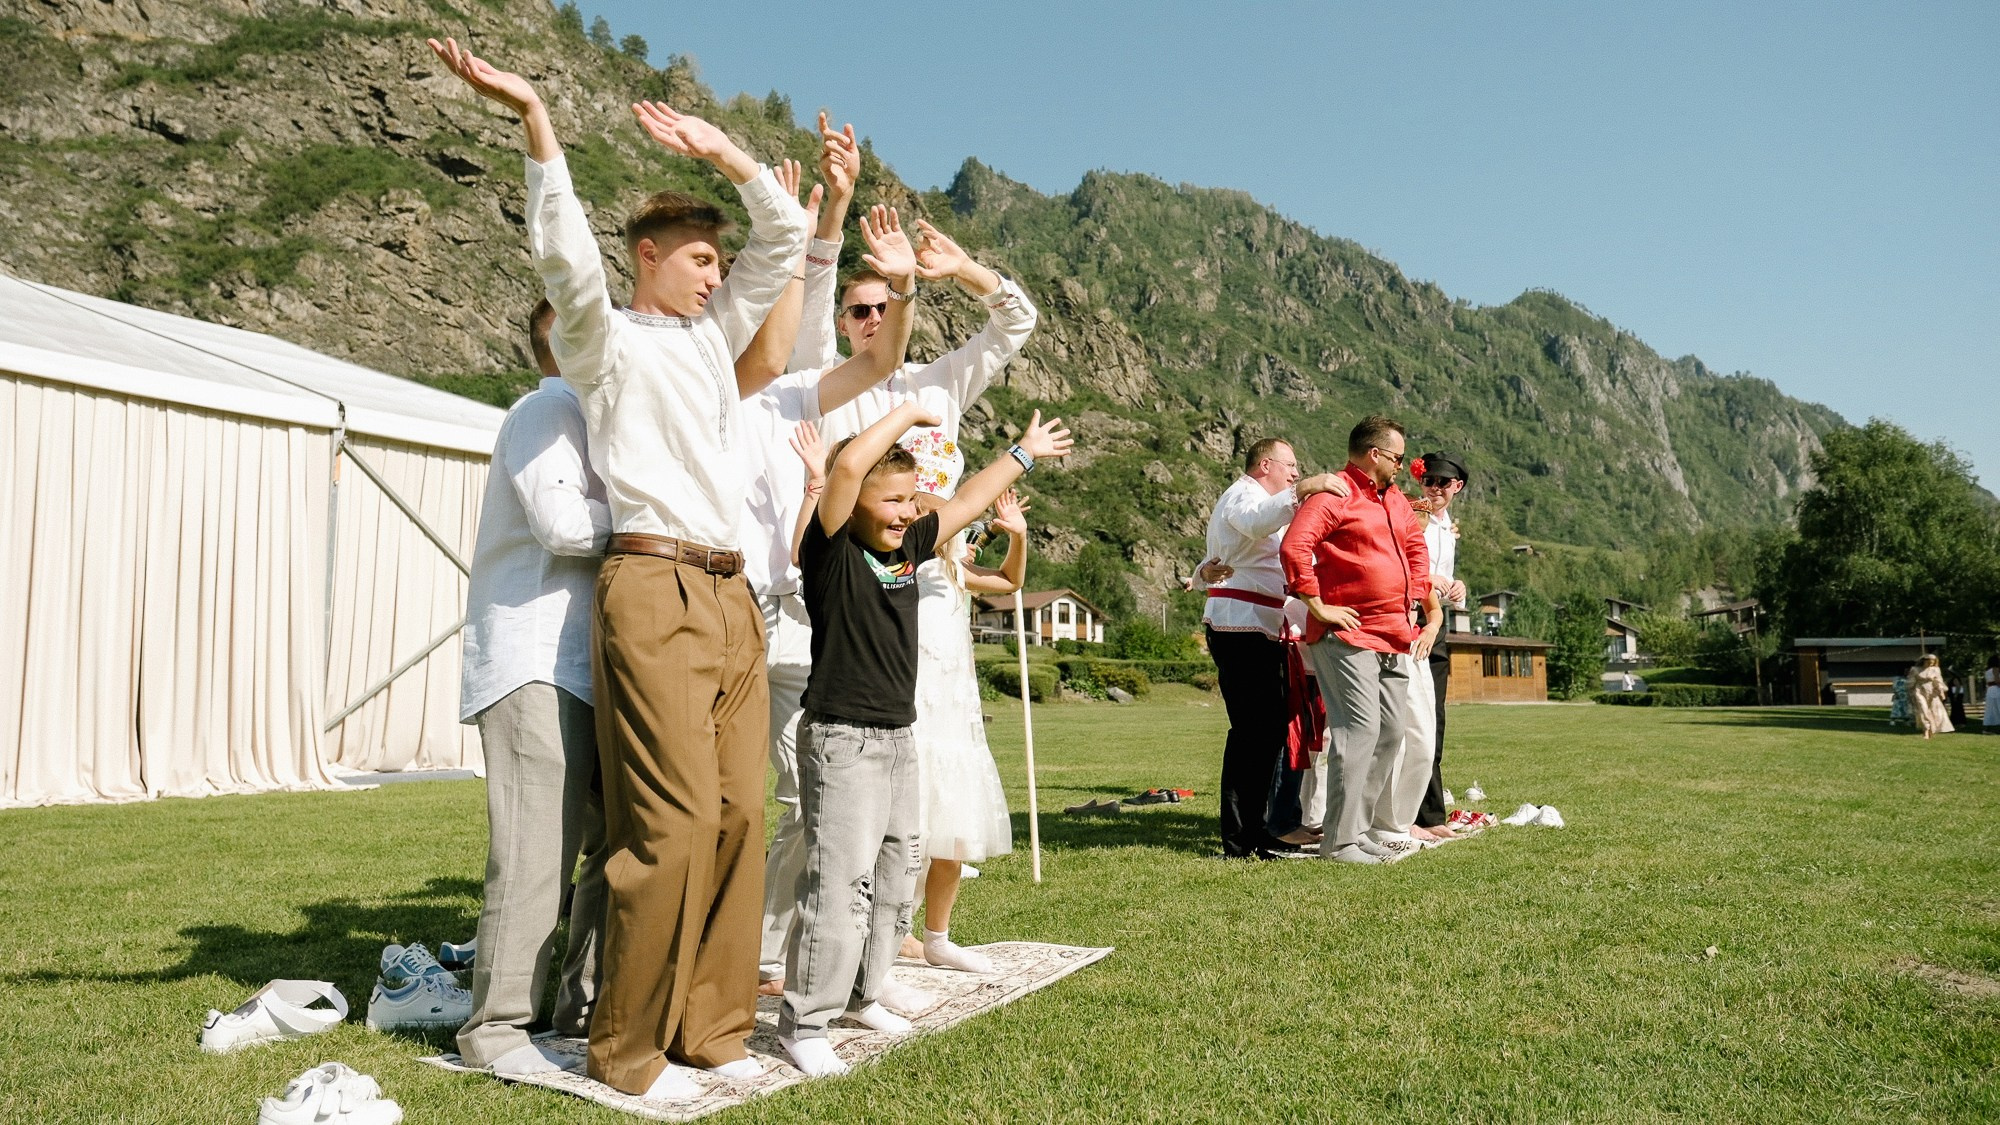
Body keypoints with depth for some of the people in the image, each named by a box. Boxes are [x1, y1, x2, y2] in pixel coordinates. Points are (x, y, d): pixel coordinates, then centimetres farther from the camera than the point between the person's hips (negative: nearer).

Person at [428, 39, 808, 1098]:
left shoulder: (715, 336, 24)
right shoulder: (607, 342, 6)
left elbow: (785, 235, 25)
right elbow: (567, 259, -14)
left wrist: (722, 149, 15)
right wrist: (536, 121, -19)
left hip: (730, 594, 7)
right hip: (654, 586, -7)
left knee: (740, 814, 2)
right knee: (674, 821, -11)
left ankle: (711, 1027, 12)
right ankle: (628, 1050, 3)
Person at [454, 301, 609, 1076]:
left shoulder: (585, 419, 25)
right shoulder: (549, 409, -4)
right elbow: (564, 523, -18)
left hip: (586, 666, 9)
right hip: (535, 668, -9)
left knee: (615, 839, 9)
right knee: (537, 851, -10)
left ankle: (585, 1003, 19)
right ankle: (497, 1027, 0)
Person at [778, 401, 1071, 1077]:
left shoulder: (907, 546, 8)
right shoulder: (831, 550, -12)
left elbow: (967, 502, 22)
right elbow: (849, 465, -27)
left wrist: (1024, 453, 31)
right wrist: (908, 413, -15)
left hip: (898, 737, 8)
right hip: (841, 738, -8)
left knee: (898, 876, 16)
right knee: (842, 883, -10)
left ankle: (860, 994, 32)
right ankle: (803, 1023, 3)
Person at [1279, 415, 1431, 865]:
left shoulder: (1395, 500, 19)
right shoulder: (1333, 496, -10)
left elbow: (1416, 545, 33)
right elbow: (1293, 548, -23)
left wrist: (1413, 598, 20)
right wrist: (1318, 607, -19)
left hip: (1393, 636, 9)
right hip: (1347, 635, -9)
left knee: (1392, 730, 10)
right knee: (1360, 728, -12)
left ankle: (1359, 827, 20)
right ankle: (1340, 840, -5)